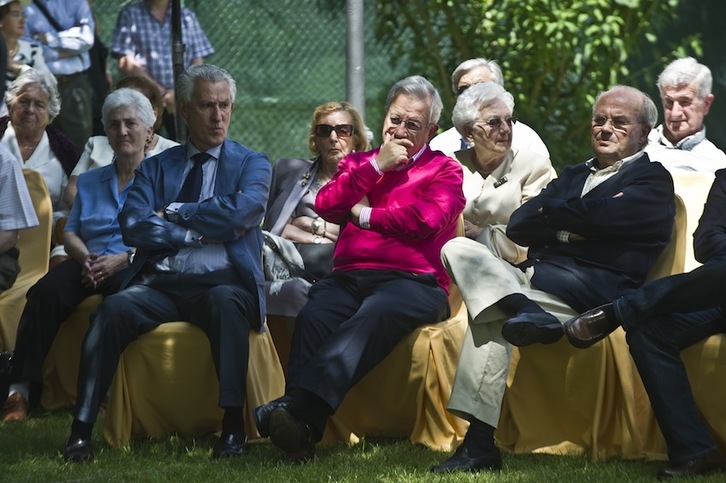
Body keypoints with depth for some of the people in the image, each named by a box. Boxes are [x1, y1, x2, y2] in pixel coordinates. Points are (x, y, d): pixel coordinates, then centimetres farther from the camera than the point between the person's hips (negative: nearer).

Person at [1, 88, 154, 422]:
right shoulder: (90, 182, 26)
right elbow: (70, 234, 20)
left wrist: (123, 259, -16)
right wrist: (87, 259, -4)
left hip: (136, 268, -4)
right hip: (89, 265, 4)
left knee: (126, 292, -41)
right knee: (46, 290, -29)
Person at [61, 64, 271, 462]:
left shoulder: (252, 164, 12)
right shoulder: (156, 167, 18)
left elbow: (237, 213, -10)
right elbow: (133, 228, 1)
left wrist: (172, 214, -1)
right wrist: (199, 233, -6)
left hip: (221, 283, -2)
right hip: (160, 284, 2)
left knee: (225, 300, -38)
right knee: (114, 307, -29)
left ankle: (233, 425, -36)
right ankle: (82, 427, -32)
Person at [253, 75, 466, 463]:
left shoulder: (444, 170, 18)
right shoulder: (359, 162, 31)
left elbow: (428, 218, -3)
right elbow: (326, 205, 12)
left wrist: (366, 215, 6)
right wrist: (376, 166, 7)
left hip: (412, 281, -4)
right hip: (348, 277, 4)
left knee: (370, 319, -38)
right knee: (313, 317, -32)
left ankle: (299, 408, -58)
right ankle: (300, 429, -50)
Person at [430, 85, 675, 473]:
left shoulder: (653, 180, 8)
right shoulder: (573, 176, 30)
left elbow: (598, 215, -12)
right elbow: (517, 226, 16)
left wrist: (550, 212, 6)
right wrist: (569, 224, -2)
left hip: (589, 289, -7)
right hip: (530, 276, 7)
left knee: (490, 314, -24)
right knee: (457, 248, -16)